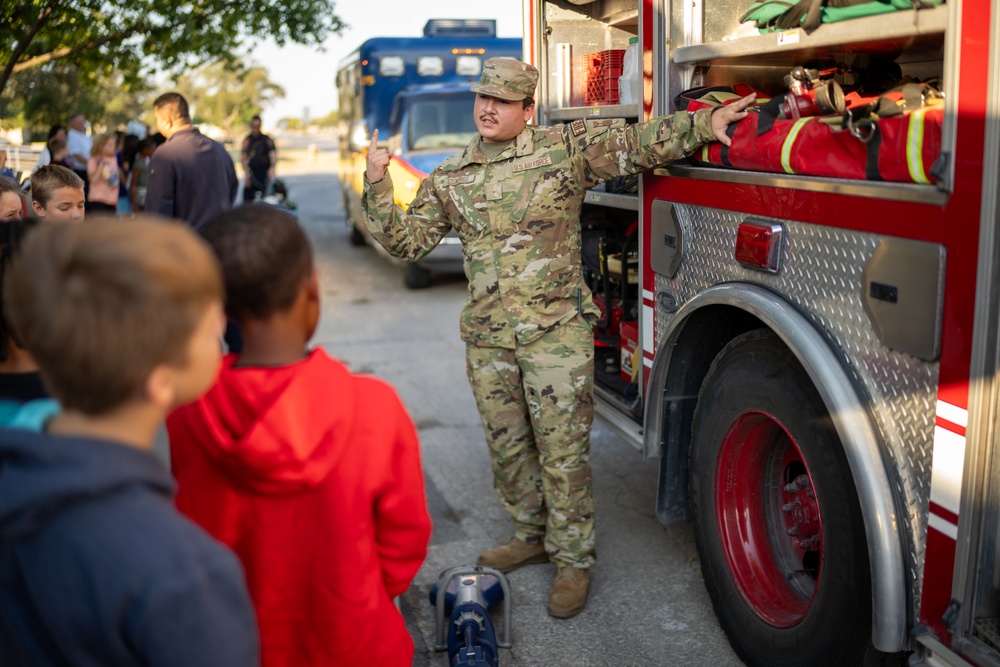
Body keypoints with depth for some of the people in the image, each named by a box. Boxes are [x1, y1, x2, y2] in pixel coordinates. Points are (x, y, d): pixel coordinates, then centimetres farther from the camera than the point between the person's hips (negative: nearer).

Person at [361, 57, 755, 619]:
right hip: (488, 340, 4)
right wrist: (378, 186, -3)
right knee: (507, 447, 15)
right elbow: (407, 241, 8)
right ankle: (532, 536, 35)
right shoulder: (449, 180, 8)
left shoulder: (565, 149, -2)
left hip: (557, 332, -4)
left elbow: (638, 143, -8)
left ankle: (574, 559, 17)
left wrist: (704, 124, -20)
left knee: (563, 450, 1)